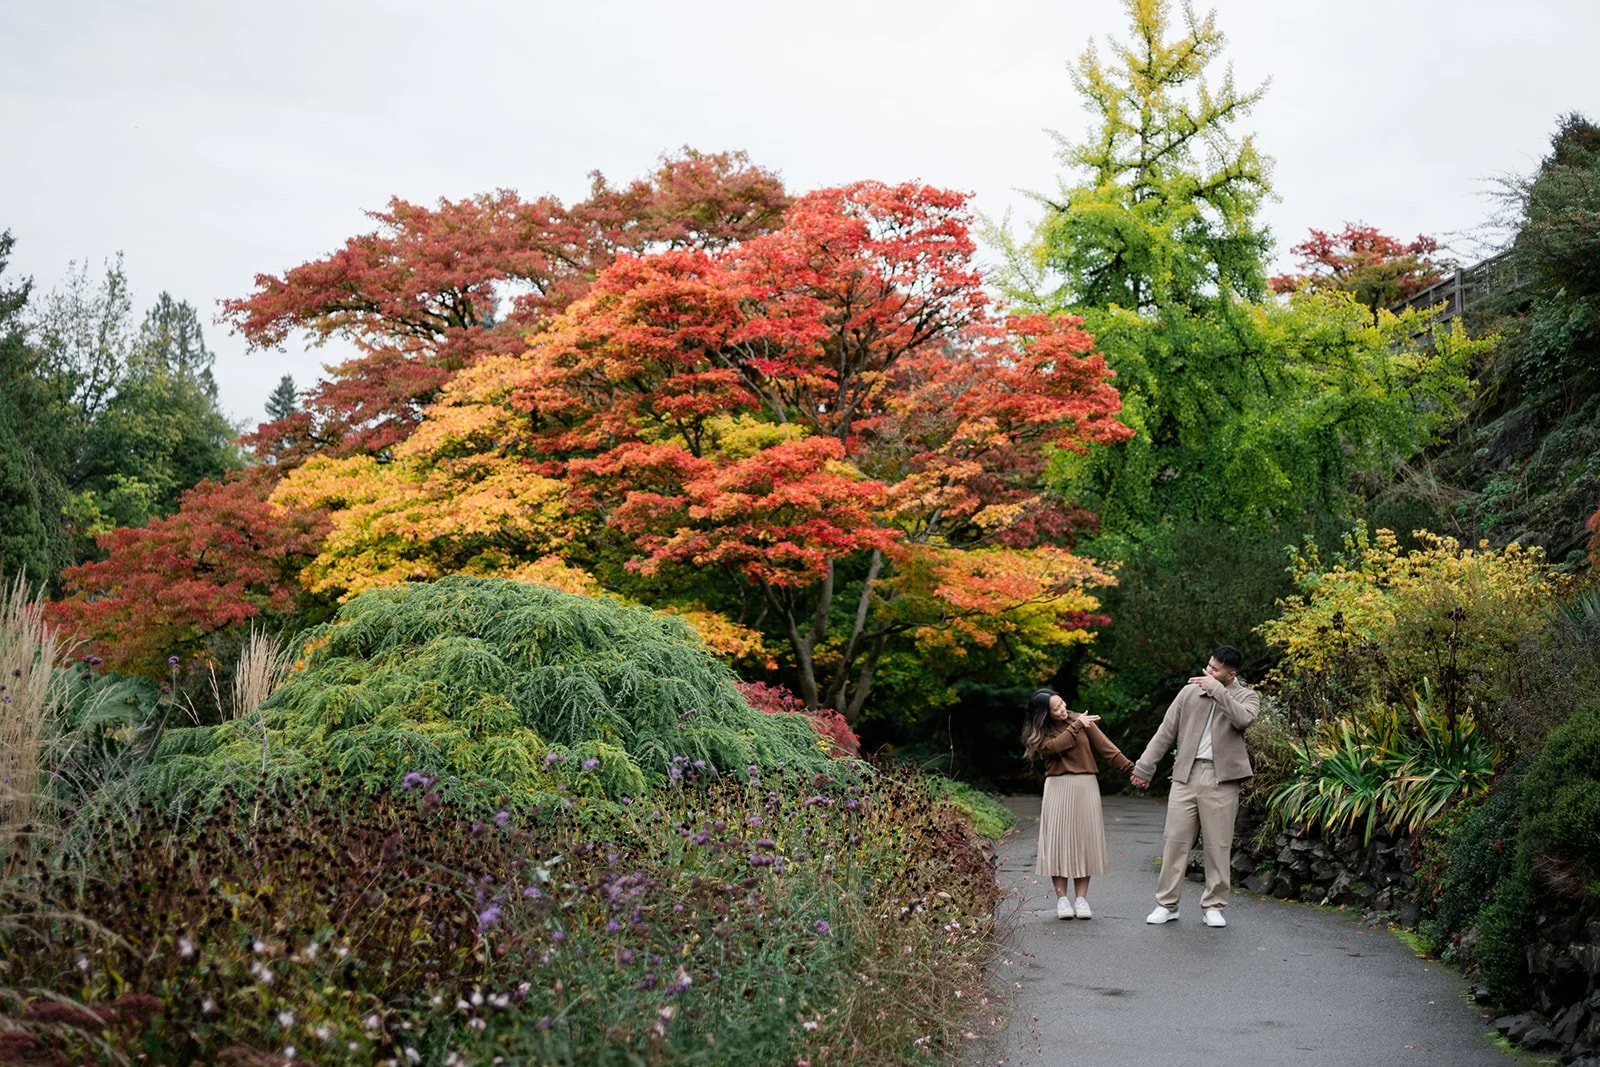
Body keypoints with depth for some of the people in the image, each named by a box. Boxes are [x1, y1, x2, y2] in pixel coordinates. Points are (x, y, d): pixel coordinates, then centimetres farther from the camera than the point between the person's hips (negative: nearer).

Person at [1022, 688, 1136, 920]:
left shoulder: (1082, 721, 5)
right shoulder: (1040, 734, 3)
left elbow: (1104, 746, -1)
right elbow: (1054, 747, -18)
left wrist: (1129, 767, -9)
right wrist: (1075, 727, -13)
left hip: (1086, 787, 1)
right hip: (1058, 788, -1)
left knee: (1085, 840, 0)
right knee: (1059, 840, -4)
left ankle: (1081, 898, 4)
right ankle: (1062, 898, 2)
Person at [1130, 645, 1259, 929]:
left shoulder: (1246, 696, 3)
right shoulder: (1190, 692, 11)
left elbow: (1243, 718, -22)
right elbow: (1165, 732, 14)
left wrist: (1217, 690, -18)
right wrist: (1144, 767, 12)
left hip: (1221, 779, -2)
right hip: (1186, 775, 3)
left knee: (1218, 845, 2)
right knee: (1175, 839, 1)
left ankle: (1214, 906, 12)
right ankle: (1167, 904, 7)